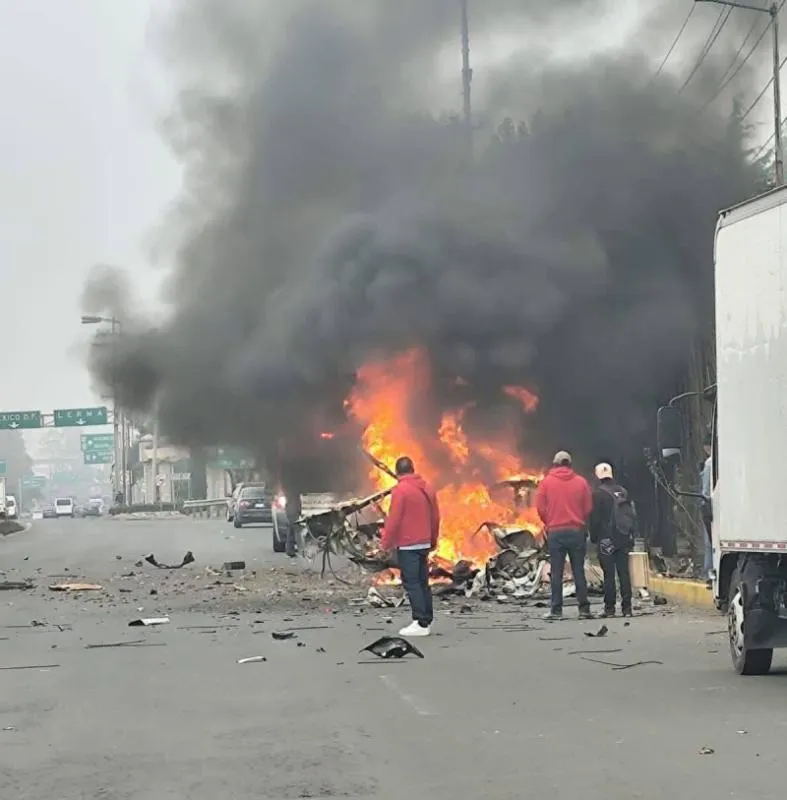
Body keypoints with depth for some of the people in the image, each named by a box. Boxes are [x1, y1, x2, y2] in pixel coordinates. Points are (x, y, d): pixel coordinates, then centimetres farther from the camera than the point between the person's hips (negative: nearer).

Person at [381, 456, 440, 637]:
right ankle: (426, 621, 13)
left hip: (407, 545, -7)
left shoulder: (401, 490, -13)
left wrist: (386, 543, -7)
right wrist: (433, 540, 25)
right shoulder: (427, 489, 9)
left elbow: (393, 519, -16)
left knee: (411, 583, -7)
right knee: (423, 582, 12)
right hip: (424, 544, 7)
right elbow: (435, 517, 14)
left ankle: (421, 623, -12)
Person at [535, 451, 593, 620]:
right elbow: (588, 508, 3)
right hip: (577, 531, 1)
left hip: (555, 532, -1)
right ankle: (584, 609, 2)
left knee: (556, 573, 1)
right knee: (579, 571, 4)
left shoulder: (546, 482, 0)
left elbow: (540, 508, -1)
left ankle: (556, 610, -1)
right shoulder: (581, 482, 2)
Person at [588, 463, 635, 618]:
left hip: (607, 540, -5)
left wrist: (594, 537, 2)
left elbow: (594, 518, -9)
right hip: (624, 539, 5)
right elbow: (632, 515, 13)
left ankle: (609, 608, -3)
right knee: (624, 573, 6)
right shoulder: (622, 491, 9)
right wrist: (632, 536, 17)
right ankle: (627, 607, 4)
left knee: (609, 575, -2)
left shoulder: (598, 493, -8)